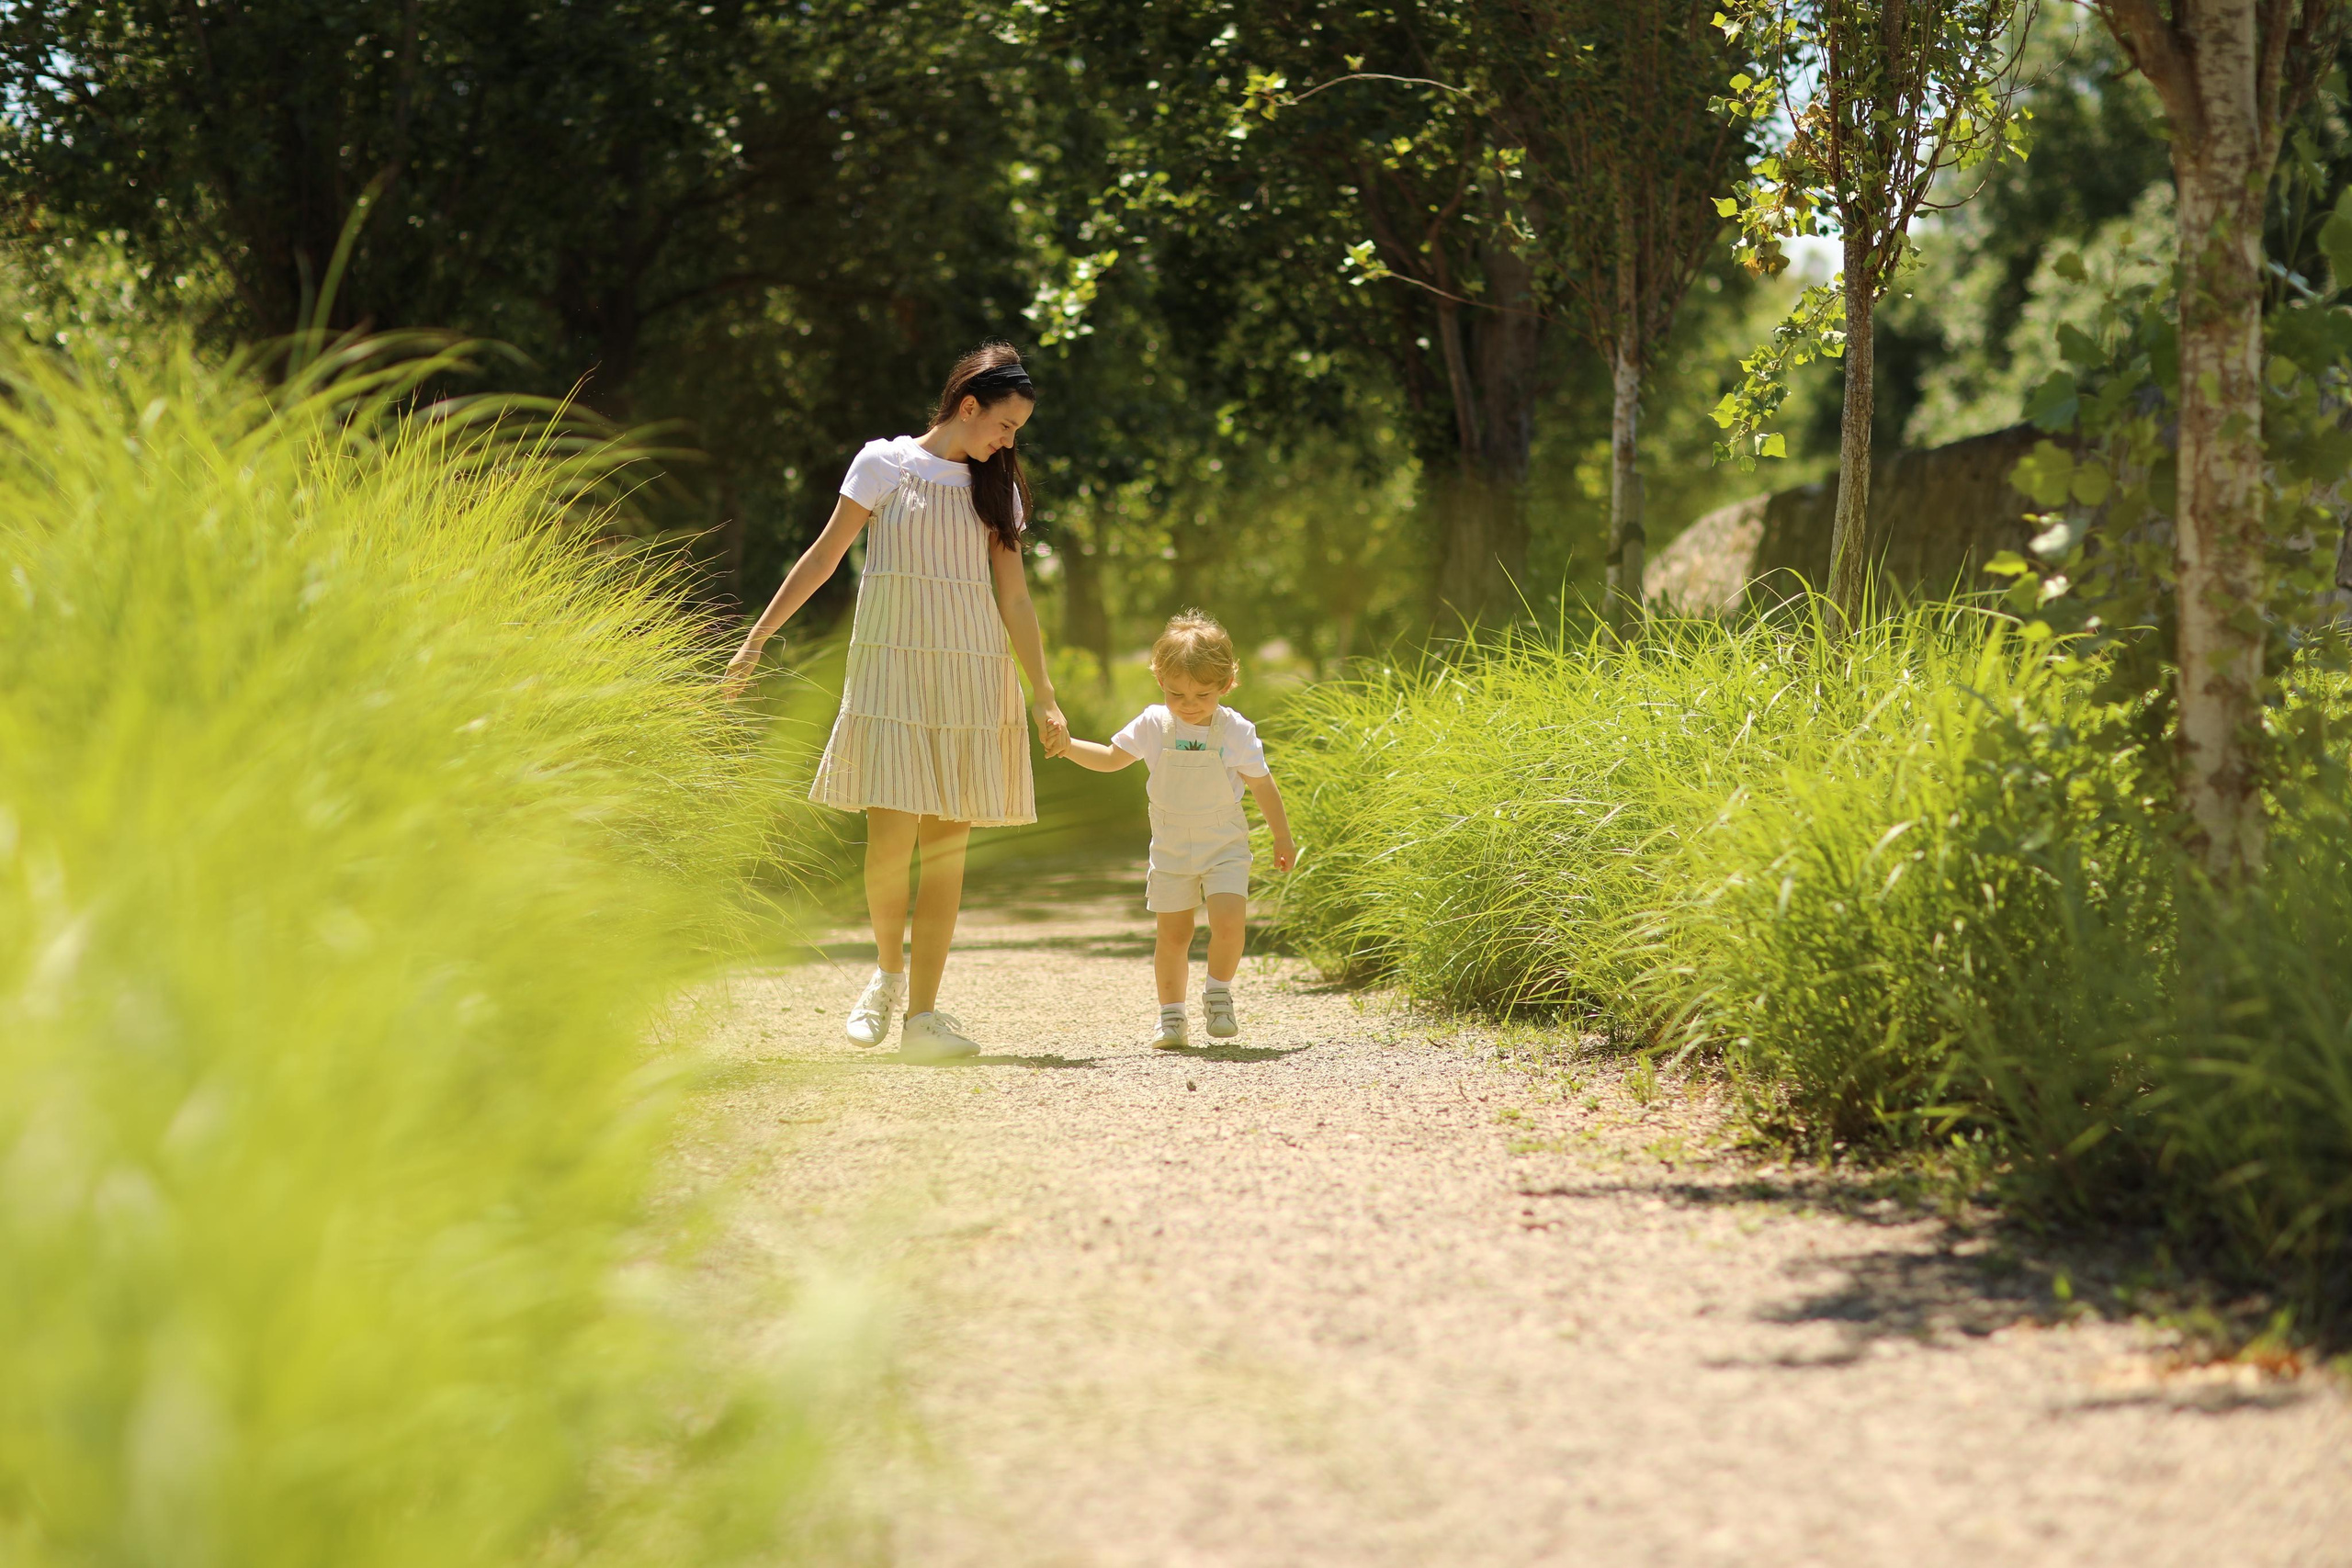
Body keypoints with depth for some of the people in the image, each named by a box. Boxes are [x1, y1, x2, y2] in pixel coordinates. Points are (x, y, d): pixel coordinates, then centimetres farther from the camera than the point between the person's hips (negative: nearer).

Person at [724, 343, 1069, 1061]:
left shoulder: (995, 489, 12)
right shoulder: (886, 463, 2)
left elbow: (1015, 599, 12)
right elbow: (824, 556, 5)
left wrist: (1044, 697, 6)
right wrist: (756, 640, 4)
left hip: (973, 675, 3)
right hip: (893, 670, -3)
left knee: (947, 842, -1)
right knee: (891, 837, -12)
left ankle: (923, 1011, 2)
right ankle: (888, 971, 15)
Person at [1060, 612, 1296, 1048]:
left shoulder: (1237, 731, -10)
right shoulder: (1154, 726, -5)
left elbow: (1262, 786, 1)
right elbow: (1111, 758, 8)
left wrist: (1282, 837, 9)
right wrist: (1065, 745, -5)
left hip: (1224, 845, -2)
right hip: (1171, 846, 2)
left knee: (1228, 921, -19)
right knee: (1173, 934, 3)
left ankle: (1218, 993, 4)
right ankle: (1171, 1015, 14)